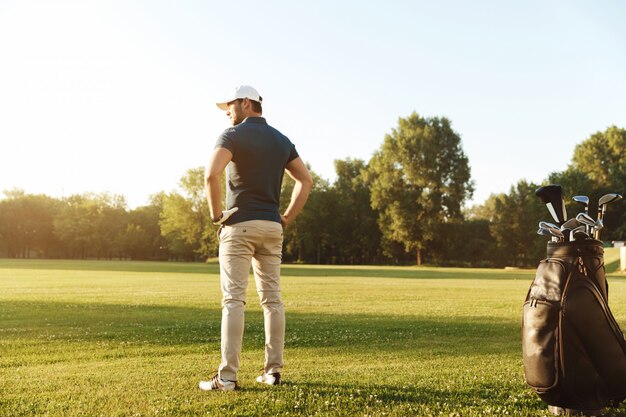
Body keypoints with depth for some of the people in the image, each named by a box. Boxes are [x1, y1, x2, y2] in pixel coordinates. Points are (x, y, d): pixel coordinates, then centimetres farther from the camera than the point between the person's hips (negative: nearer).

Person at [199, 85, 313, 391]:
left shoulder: (233, 135, -5)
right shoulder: (282, 140, 14)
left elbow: (212, 173, -21)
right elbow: (305, 180, 13)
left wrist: (216, 213, -9)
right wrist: (287, 217, 12)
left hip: (240, 225, -6)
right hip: (272, 227, 6)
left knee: (233, 300, -6)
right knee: (272, 299, 9)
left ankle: (227, 377, -7)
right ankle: (273, 371, 13)